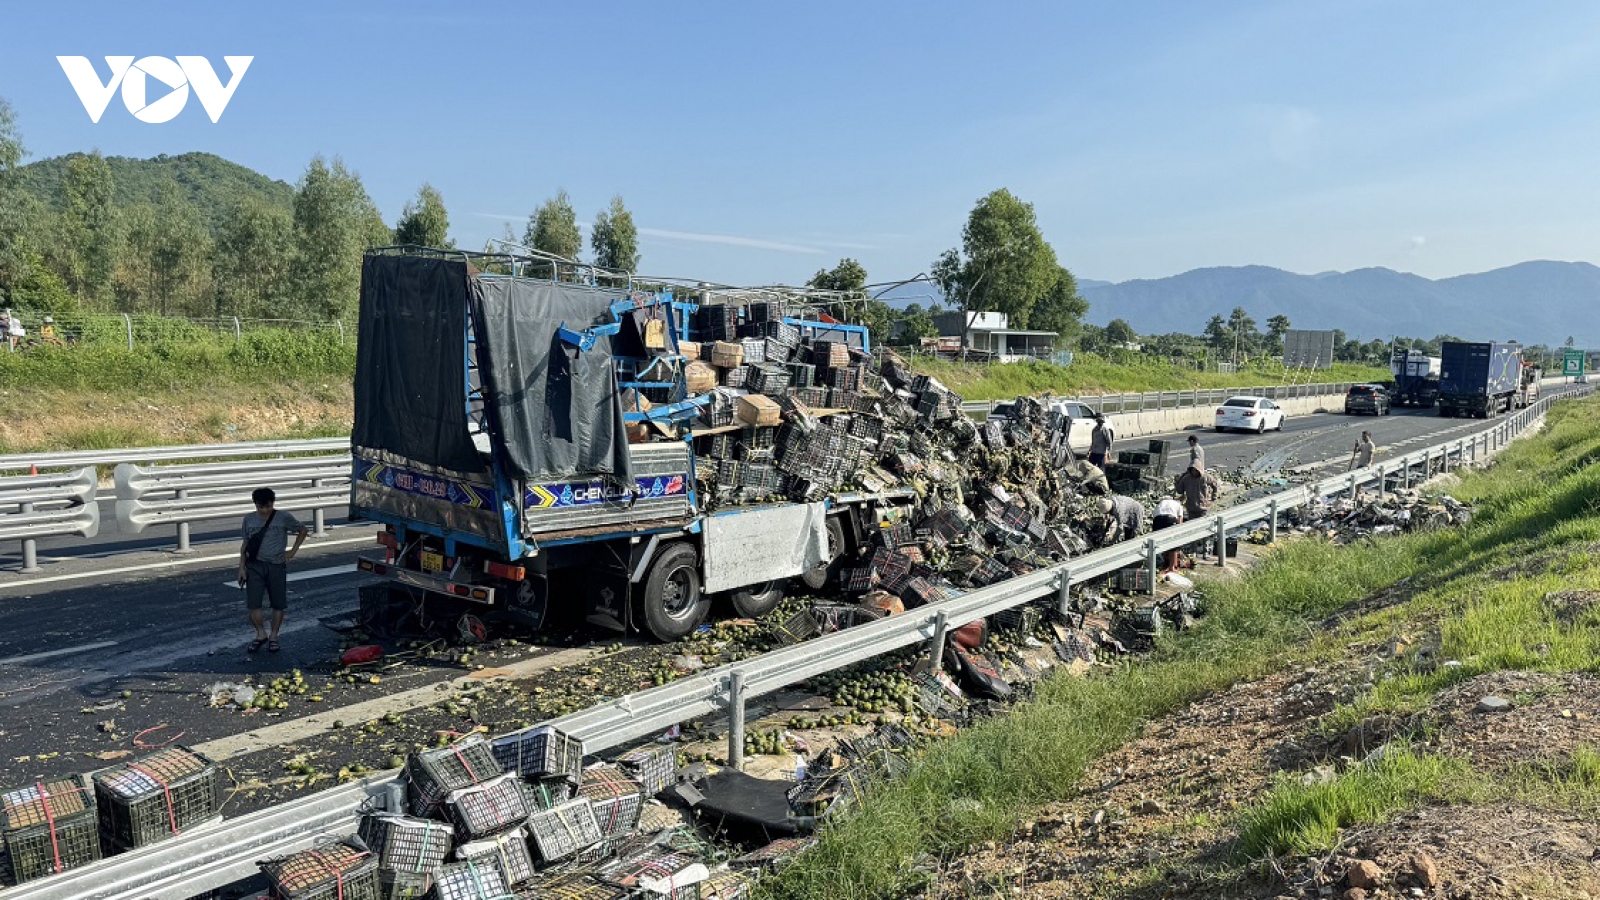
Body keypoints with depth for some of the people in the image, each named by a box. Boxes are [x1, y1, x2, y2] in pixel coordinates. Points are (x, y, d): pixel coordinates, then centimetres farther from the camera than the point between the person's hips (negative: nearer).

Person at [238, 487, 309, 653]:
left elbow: (302, 530, 11)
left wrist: (293, 551, 3)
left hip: (277, 566, -1)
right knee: (253, 603, -6)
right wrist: (242, 567, 5)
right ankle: (261, 634, 11)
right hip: (254, 566, 1)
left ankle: (273, 637, 17)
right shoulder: (249, 519, 6)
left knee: (278, 604, 3)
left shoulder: (284, 518, -2)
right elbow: (245, 544, 11)